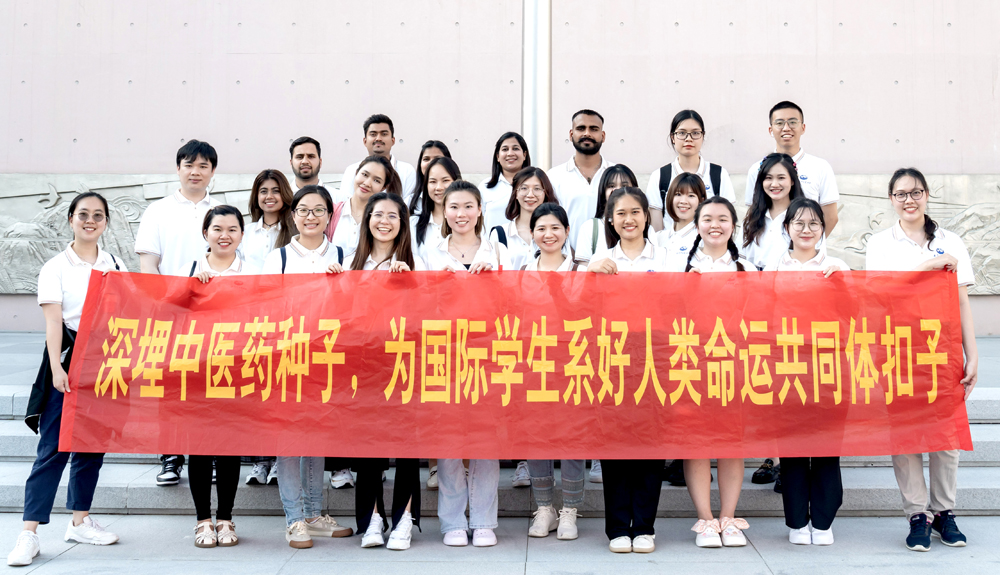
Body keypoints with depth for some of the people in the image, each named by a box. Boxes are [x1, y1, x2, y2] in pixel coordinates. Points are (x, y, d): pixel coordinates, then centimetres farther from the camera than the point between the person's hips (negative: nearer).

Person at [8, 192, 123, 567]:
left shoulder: (116, 267, 11)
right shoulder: (56, 268, 0)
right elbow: (53, 321, -8)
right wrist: (57, 368, -16)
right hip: (68, 357, -4)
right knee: (53, 446, -7)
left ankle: (80, 521, 23)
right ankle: (30, 533, -4)